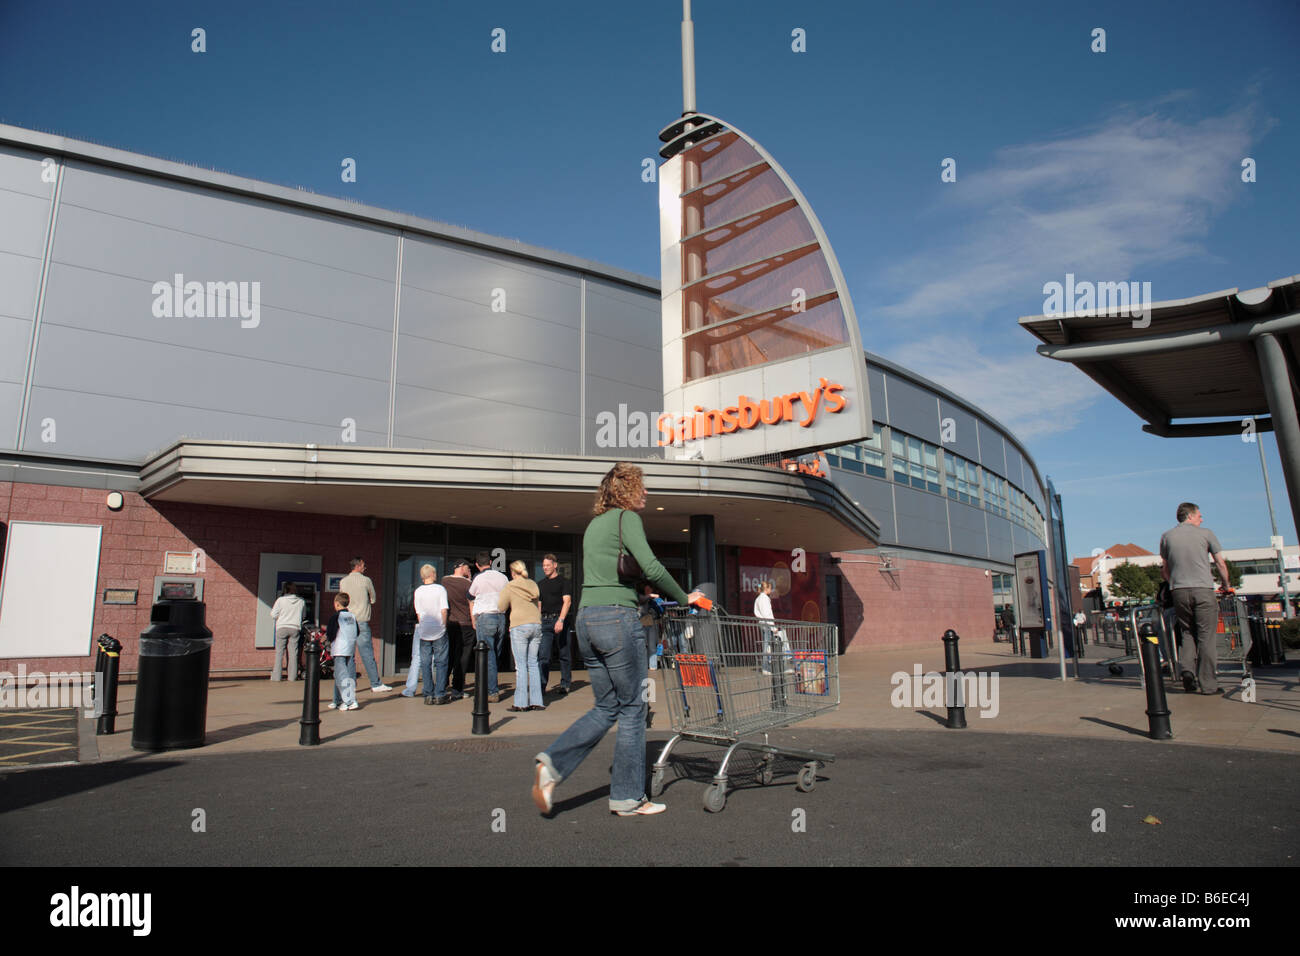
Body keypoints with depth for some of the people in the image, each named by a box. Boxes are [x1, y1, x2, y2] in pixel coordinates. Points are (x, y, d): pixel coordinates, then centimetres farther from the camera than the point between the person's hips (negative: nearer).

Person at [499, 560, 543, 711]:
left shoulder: (509, 587, -2)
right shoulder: (533, 585, 12)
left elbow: (500, 608, 0)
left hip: (519, 626, -5)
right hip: (536, 625, 5)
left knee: (521, 665, -2)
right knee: (533, 663, 9)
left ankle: (521, 702, -1)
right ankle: (536, 701, 9)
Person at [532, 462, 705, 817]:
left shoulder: (595, 524, 20)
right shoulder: (626, 518, -5)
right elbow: (650, 567, -15)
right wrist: (684, 598, -3)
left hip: (586, 618, 8)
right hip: (617, 618, -8)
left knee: (606, 707, 15)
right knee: (632, 707, 4)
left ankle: (552, 763, 0)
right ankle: (628, 797, 13)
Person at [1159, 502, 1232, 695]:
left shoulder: (1166, 536, 12)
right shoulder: (1205, 533, 4)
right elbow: (1221, 564, 6)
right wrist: (1226, 585, 19)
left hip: (1178, 591, 3)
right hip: (1203, 589, -3)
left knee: (1187, 633, 15)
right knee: (1206, 636, 1)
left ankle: (1187, 668, -5)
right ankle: (1208, 684, 3)